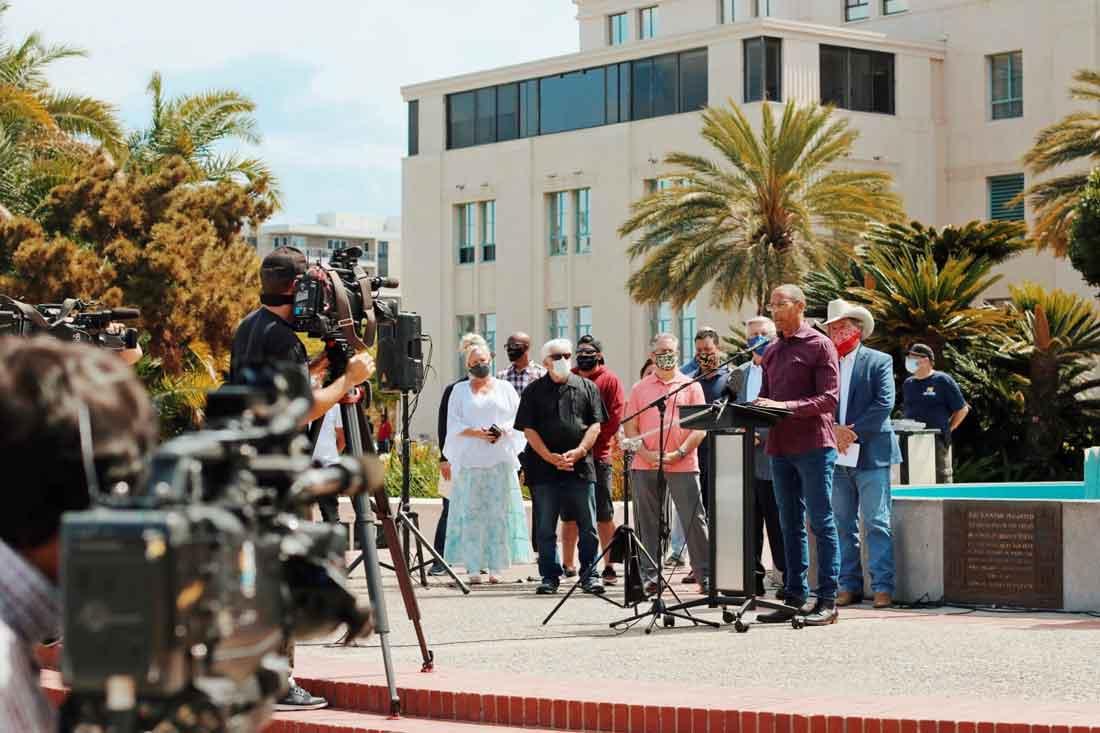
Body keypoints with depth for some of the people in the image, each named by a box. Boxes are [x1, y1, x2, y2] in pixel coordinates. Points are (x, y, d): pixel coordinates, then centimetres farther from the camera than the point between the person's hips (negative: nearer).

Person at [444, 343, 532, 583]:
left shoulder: (505, 388, 14)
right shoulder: (460, 390, 12)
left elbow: (518, 418, 10)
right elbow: (454, 424, 4)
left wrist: (504, 431, -10)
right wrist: (476, 433, -12)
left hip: (501, 459, 1)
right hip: (470, 460, -1)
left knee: (499, 512, -4)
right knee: (471, 512, -6)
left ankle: (496, 567, -3)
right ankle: (473, 568, -7)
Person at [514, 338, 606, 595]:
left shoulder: (586, 387, 9)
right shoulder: (534, 391, 6)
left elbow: (595, 424, 4)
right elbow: (529, 429, 0)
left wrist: (579, 451, -11)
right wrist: (551, 457, -11)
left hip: (581, 467, 0)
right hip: (544, 468, 0)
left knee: (588, 527, 1)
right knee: (545, 528, 3)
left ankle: (590, 575, 9)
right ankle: (549, 576, 10)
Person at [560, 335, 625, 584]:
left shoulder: (610, 380, 2)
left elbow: (615, 417, -5)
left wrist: (591, 439, -11)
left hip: (598, 456, -4)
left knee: (603, 516, -2)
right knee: (568, 516, 8)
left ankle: (609, 567, 2)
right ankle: (567, 565, 16)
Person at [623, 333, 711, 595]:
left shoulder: (690, 386, 6)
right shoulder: (639, 389, 12)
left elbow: (700, 428, 0)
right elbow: (630, 428, 9)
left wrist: (679, 453, -11)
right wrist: (646, 453, -7)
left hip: (683, 465, -2)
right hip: (644, 466, 2)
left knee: (694, 520, -4)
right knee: (648, 522, 5)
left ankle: (705, 576, 0)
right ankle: (649, 576, 11)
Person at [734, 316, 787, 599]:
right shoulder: (742, 372, 18)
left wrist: (760, 435, -17)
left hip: (770, 456, -6)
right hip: (744, 459, 6)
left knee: (777, 522, -4)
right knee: (748, 522, 7)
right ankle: (753, 578, 13)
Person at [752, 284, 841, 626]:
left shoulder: (819, 345, -3)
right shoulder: (771, 352, 18)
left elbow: (828, 399, -11)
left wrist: (784, 406, -21)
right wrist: (756, 409, -3)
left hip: (813, 444, -7)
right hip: (780, 445, 7)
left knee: (821, 522, -5)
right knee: (790, 524, 9)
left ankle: (827, 601, -5)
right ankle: (794, 596, 13)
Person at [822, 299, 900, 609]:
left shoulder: (879, 362, 2)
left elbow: (884, 403, -8)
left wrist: (853, 431, -13)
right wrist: (834, 430, -11)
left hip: (870, 454, -4)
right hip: (836, 456, 4)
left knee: (877, 523, -6)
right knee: (843, 525, 6)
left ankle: (883, 587, -6)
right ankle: (849, 586, 11)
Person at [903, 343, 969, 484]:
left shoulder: (943, 380, -3)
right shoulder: (908, 384, 14)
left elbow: (962, 409, 1)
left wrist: (947, 430, 0)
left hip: (936, 441, -6)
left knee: (941, 480, -4)